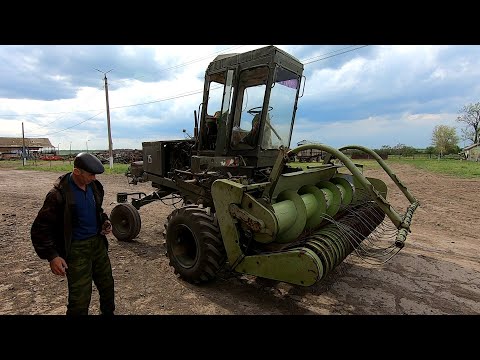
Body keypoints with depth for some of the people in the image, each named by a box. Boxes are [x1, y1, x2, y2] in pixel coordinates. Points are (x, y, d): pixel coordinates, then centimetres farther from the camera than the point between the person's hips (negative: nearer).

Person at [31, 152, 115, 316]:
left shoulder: (95, 186, 2)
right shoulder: (58, 194, -18)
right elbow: (40, 228, -12)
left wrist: (105, 221, 1)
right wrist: (52, 256, -18)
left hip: (98, 242, 6)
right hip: (76, 248, -6)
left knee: (107, 286, 19)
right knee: (80, 298, 0)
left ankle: (108, 311, 42)